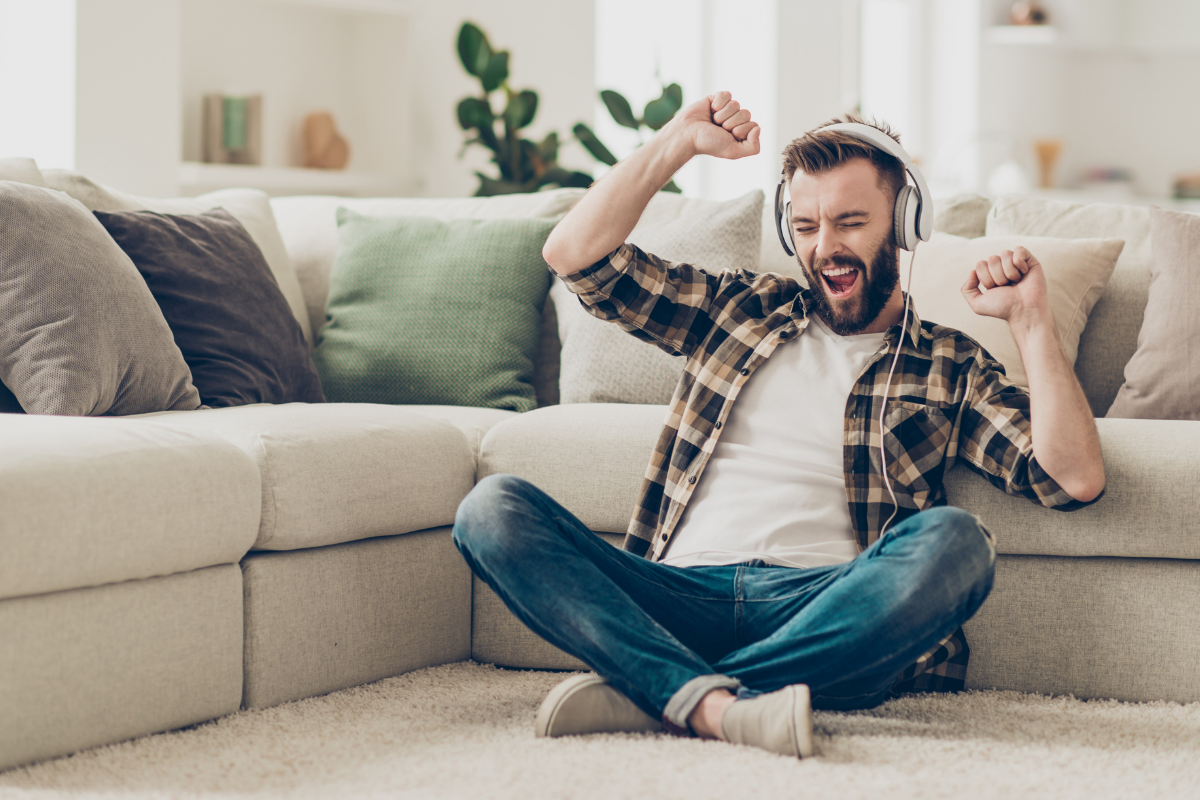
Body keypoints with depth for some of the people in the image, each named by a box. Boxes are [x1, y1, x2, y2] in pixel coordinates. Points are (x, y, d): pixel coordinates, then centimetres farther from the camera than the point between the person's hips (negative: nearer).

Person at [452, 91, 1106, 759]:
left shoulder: (951, 367, 19)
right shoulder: (742, 306, 25)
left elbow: (1076, 480, 5)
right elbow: (576, 255, 19)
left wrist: (1031, 320, 3)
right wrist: (678, 145, 14)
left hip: (824, 610, -2)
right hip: (681, 596, 2)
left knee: (954, 541, -34)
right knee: (493, 508, -21)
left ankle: (651, 694, -34)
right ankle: (715, 706, -40)